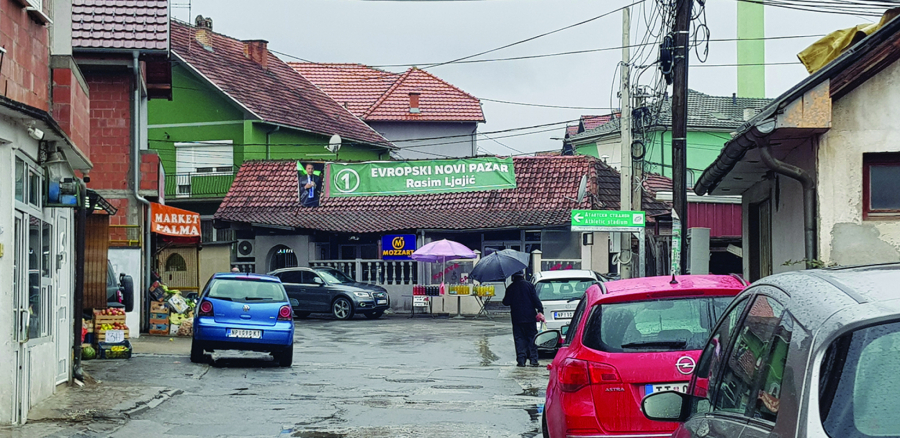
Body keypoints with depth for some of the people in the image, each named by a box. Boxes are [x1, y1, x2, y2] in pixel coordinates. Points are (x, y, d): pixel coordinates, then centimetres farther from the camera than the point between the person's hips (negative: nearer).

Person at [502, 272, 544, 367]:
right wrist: (540, 311, -6)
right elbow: (536, 300, -7)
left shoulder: (510, 288, 0)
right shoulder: (529, 285, -1)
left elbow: (506, 302, 2)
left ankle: (521, 360, -2)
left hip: (517, 318, 0)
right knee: (532, 338, 5)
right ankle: (533, 360, 0)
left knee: (519, 339, 5)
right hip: (530, 317, 0)